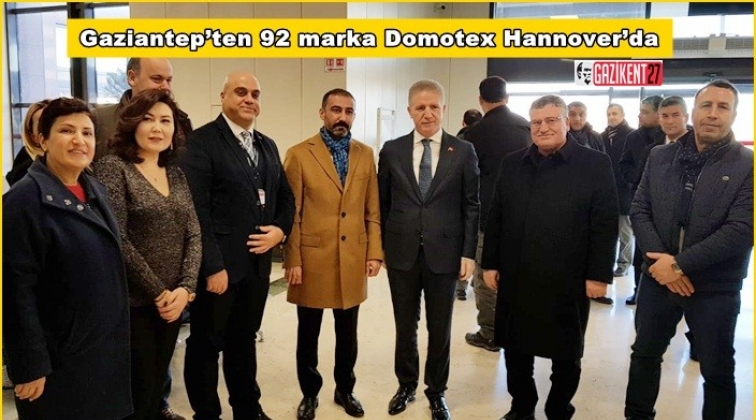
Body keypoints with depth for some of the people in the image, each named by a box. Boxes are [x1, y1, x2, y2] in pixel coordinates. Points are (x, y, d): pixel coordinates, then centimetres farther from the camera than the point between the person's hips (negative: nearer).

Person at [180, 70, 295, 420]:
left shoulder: (267, 145, 13)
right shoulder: (202, 141, -9)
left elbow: (284, 196, 17)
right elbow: (197, 210, -15)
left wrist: (280, 230, -3)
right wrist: (213, 266, -19)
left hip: (257, 262, 6)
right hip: (219, 264, -6)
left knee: (244, 339, 20)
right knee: (206, 344, 10)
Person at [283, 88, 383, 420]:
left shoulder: (365, 154, 6)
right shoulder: (299, 155, -5)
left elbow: (372, 210, 8)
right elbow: (291, 213, -6)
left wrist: (374, 252, 2)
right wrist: (293, 260, -9)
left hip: (353, 261, 3)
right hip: (313, 259, -3)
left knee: (348, 334, 15)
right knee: (308, 334, 12)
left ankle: (345, 390, 34)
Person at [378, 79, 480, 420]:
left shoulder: (463, 151, -1)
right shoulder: (392, 150, 2)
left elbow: (471, 206, 0)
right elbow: (382, 203, 6)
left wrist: (468, 253, -5)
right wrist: (379, 247, 4)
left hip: (444, 253, -1)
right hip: (402, 253, 1)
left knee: (440, 328, 11)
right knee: (405, 326, 14)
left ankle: (436, 391, 30)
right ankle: (406, 385, 34)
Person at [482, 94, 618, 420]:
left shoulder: (595, 164, -4)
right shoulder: (512, 164, 6)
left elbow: (605, 226, -7)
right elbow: (495, 219, 7)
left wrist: (599, 274, -10)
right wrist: (490, 263, 4)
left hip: (567, 281, -3)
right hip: (516, 279, 3)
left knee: (566, 354, 12)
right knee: (516, 349, 13)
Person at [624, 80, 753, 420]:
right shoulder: (660, 156, 3)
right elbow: (639, 211, 1)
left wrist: (680, 264, -19)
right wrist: (661, 260, -13)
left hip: (715, 287, -3)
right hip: (658, 277, 4)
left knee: (718, 371, 12)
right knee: (644, 354, 17)